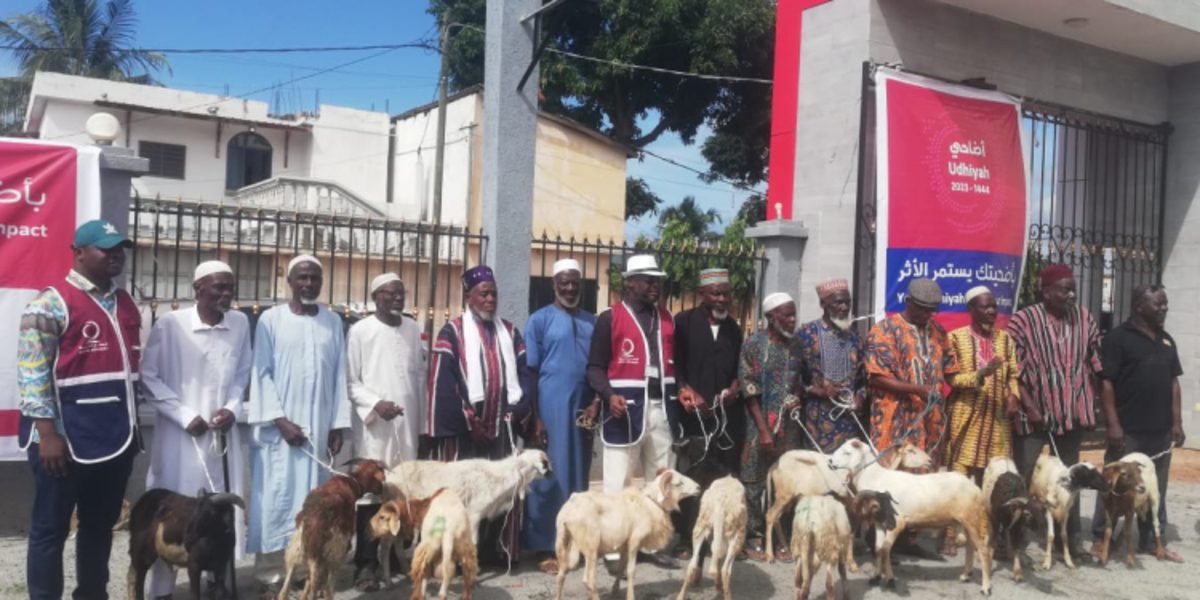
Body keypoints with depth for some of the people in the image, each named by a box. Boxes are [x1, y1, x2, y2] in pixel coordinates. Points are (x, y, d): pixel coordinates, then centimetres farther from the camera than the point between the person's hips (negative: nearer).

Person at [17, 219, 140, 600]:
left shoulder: (126, 304, 12)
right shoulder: (51, 304, -9)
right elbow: (32, 374, -14)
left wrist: (133, 427, 16)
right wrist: (47, 434, -18)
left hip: (116, 438, 7)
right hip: (68, 439, -7)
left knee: (101, 526, 17)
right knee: (51, 529, 6)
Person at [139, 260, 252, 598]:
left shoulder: (240, 323, 1)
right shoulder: (170, 323, -9)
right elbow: (148, 377, -4)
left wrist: (233, 408, -4)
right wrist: (185, 416, -9)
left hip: (222, 434, 3)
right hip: (180, 435, -3)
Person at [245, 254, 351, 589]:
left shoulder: (333, 323, 8)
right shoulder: (271, 320, -1)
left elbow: (340, 376, 7)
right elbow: (261, 374, -4)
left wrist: (338, 424, 2)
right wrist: (279, 419, -12)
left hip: (320, 426, 3)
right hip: (279, 426, -3)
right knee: (276, 496, -3)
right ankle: (272, 571, 5)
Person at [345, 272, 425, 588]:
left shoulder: (413, 329, 10)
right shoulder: (360, 330, -2)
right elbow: (350, 380, -2)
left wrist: (421, 417, 13)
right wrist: (375, 403, -15)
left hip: (408, 423, 4)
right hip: (373, 425, -3)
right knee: (370, 491, -4)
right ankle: (366, 564, 4)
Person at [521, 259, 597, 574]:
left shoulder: (592, 322, 10)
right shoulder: (540, 320, -1)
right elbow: (529, 370, -3)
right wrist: (533, 416, -7)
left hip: (583, 410, 4)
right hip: (550, 410, -4)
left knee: (578, 476, 10)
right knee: (548, 477, 0)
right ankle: (546, 548, 8)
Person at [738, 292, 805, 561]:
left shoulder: (795, 346, 9)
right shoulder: (754, 345, -5)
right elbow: (749, 392, -9)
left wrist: (798, 399, -2)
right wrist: (764, 430, -13)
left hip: (791, 427, 5)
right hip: (762, 426, -4)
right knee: (757, 482, 1)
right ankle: (754, 537, 12)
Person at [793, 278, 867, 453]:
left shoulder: (855, 337, 12)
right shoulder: (806, 334, -4)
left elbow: (862, 377, 19)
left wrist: (860, 397, 0)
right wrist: (818, 391, -16)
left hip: (850, 420, 5)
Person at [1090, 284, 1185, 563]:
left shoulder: (1166, 340, 13)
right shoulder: (1118, 337, -8)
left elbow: (1173, 382, 16)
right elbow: (1106, 383, -12)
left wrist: (1176, 421, 9)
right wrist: (1113, 424, -16)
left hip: (1160, 429, 6)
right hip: (1128, 429, -6)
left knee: (1156, 488, 13)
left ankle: (1153, 541, 24)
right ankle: (1100, 538, 11)